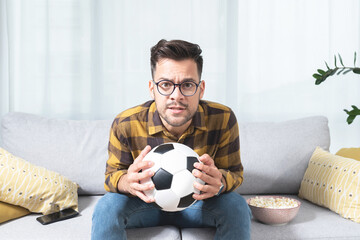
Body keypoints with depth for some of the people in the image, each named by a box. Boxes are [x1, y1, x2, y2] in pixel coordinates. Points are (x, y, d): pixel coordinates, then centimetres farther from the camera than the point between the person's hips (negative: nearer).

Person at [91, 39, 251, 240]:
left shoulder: (223, 120, -21)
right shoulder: (125, 125, -22)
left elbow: (234, 173, -11)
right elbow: (112, 175, -11)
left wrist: (219, 182, -38)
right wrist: (126, 182, -38)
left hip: (198, 204, 1)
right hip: (146, 205, -1)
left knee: (237, 206, -26)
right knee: (108, 206, -30)